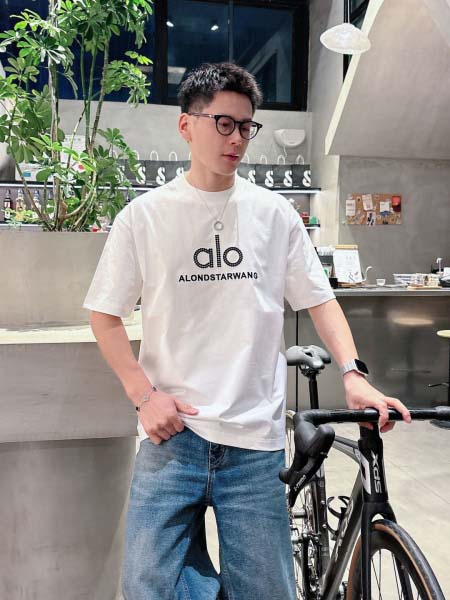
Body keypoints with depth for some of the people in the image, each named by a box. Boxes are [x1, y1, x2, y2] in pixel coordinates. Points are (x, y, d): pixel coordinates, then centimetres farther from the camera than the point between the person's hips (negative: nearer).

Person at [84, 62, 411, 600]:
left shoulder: (274, 213, 5)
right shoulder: (144, 215, 2)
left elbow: (318, 299, 8)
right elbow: (106, 314, 4)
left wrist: (352, 374, -8)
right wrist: (145, 395, -7)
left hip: (256, 438, 1)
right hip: (172, 433, 0)